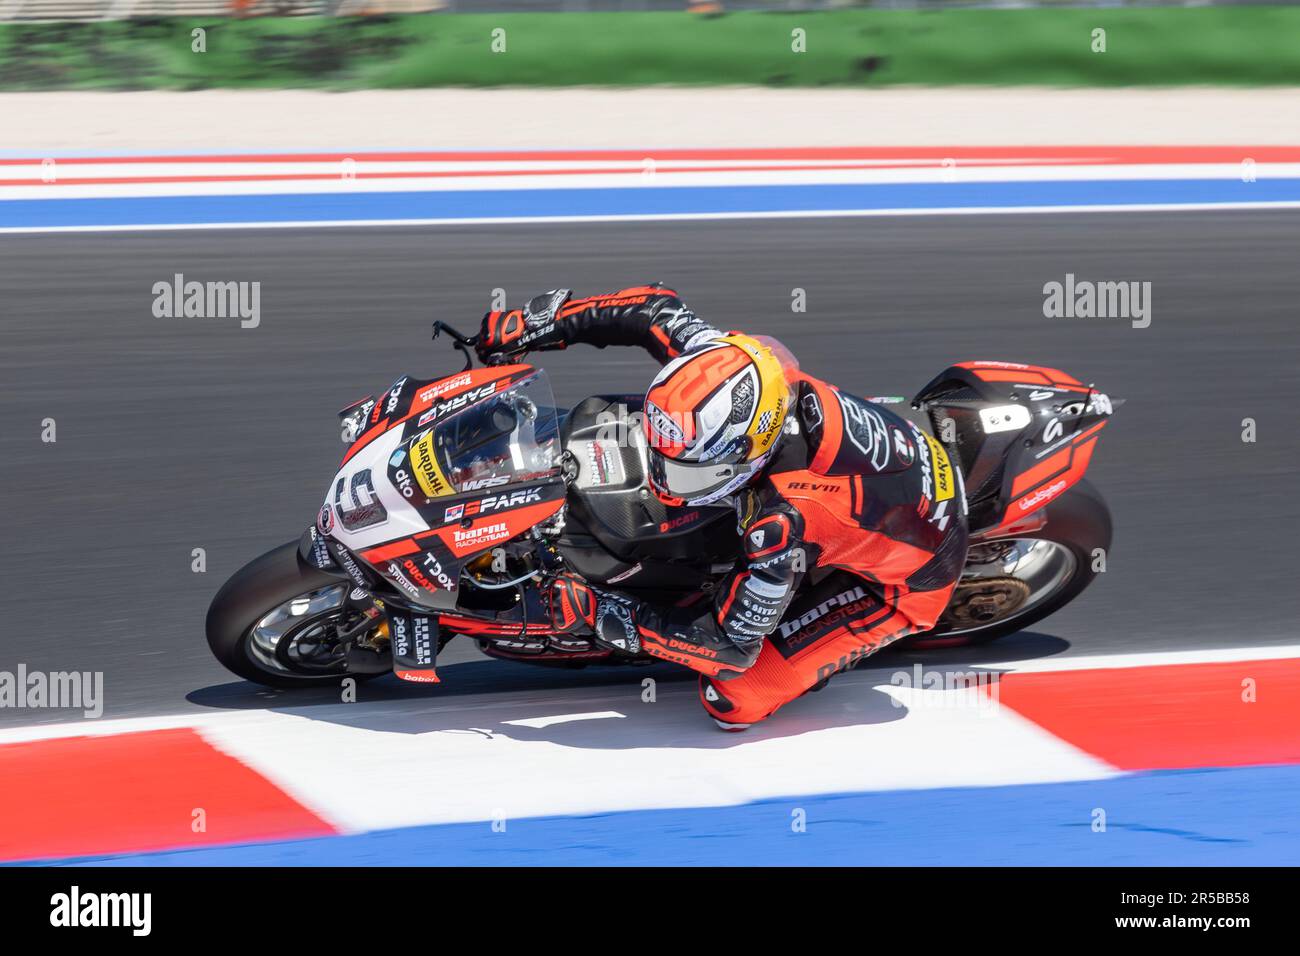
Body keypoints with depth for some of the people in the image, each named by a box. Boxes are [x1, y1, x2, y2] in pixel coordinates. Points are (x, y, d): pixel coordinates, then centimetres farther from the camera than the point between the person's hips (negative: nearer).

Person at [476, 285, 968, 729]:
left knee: (731, 700, -13)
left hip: (905, 580, -7)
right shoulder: (736, 367, -25)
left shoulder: (785, 523, -41)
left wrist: (598, 613, -27)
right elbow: (660, 309, -9)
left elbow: (731, 647, -30)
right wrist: (539, 322, -12)